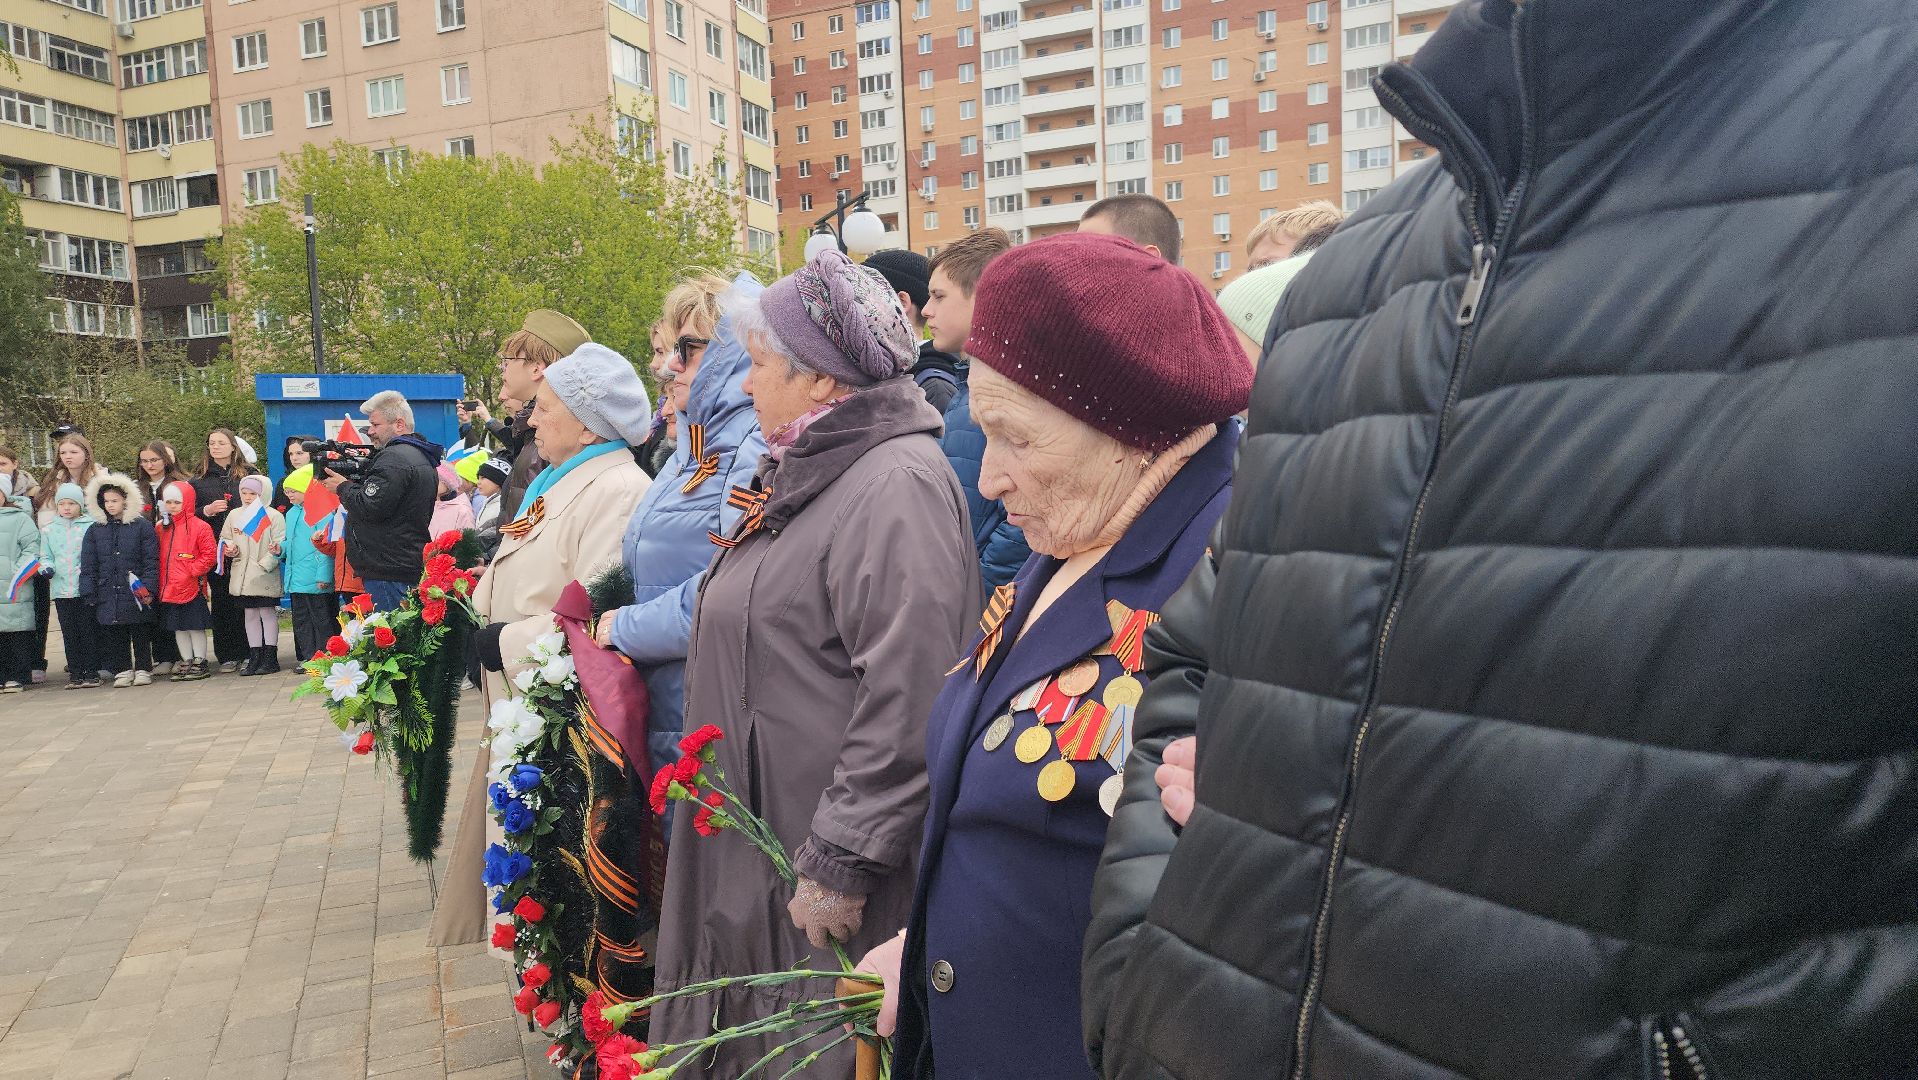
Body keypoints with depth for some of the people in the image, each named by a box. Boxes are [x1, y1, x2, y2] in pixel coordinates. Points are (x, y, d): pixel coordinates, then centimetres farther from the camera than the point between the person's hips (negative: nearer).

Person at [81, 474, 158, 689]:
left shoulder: (142, 526, -2)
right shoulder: (95, 530, 9)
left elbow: (152, 561, -4)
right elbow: (88, 566, 9)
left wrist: (148, 588, -11)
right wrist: (89, 594, 2)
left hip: (136, 594, -3)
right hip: (108, 595, 3)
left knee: (140, 634, 4)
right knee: (115, 635, 6)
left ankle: (143, 669, 14)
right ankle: (123, 670, 16)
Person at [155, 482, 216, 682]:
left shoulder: (199, 527, -8)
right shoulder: (161, 528, 11)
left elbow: (209, 555, -10)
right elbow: (158, 556, 18)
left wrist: (192, 571, -15)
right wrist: (161, 581, 7)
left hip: (192, 587, -6)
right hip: (169, 588, 6)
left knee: (195, 626, 0)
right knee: (178, 627, 12)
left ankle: (200, 663, 8)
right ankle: (186, 662, 20)